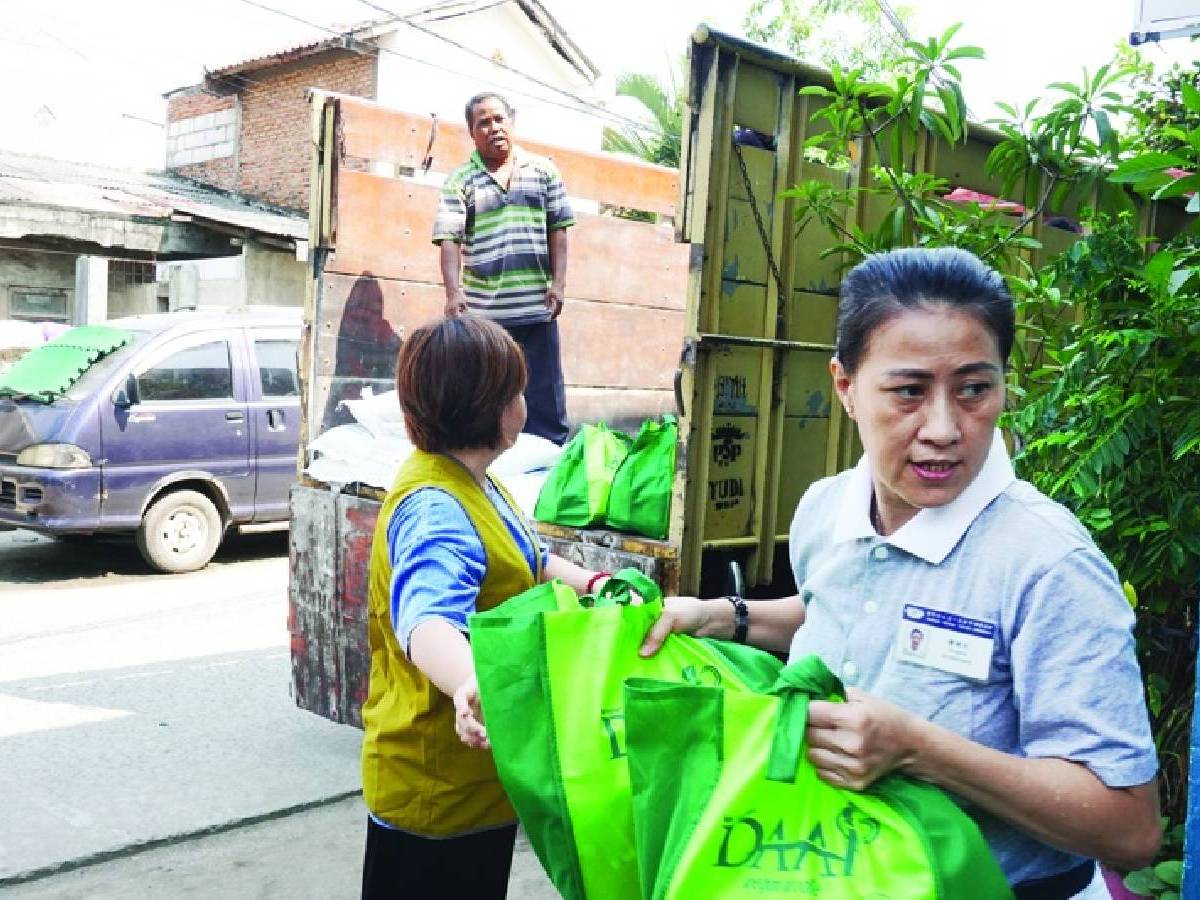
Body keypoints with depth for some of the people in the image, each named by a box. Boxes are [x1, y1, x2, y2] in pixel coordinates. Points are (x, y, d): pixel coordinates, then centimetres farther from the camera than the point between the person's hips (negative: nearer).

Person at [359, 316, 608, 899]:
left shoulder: (471, 480, 5)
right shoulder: (436, 508, -28)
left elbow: (526, 561, 18)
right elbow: (427, 618, -47)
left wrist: (591, 583, -1)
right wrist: (472, 687, -68)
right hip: (435, 790, -9)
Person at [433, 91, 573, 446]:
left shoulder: (542, 170, 9)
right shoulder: (460, 180, 2)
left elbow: (557, 229, 9)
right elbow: (449, 239, -6)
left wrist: (558, 283, -1)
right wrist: (454, 292, -19)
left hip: (537, 308, 1)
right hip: (482, 310, -1)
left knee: (544, 396, 7)